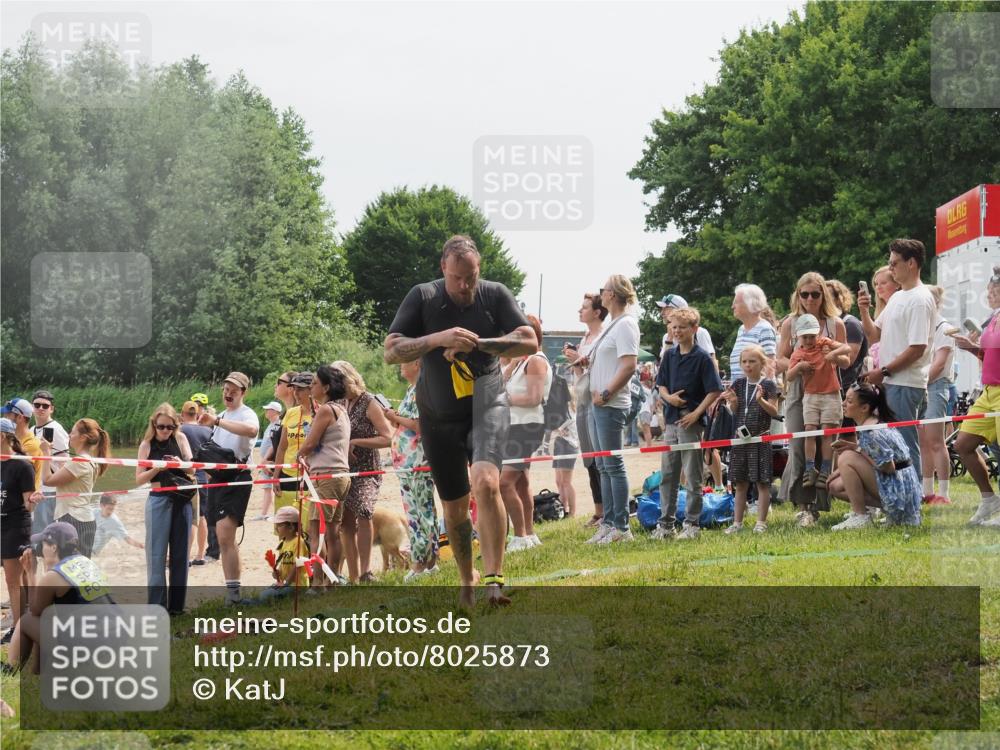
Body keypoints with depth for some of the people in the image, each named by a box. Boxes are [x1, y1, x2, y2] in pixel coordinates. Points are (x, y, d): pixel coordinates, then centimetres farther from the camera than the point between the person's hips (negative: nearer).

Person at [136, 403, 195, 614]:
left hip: (182, 500, 3)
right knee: (157, 553, -4)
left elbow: (192, 470, 8)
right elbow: (139, 479, -2)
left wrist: (181, 464, -12)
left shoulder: (180, 439, 5)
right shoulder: (147, 445, 0)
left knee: (180, 552, 6)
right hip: (159, 500, -2)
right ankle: (157, 606, -3)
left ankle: (176, 603, 13)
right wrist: (156, 468, -17)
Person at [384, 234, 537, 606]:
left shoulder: (494, 295, -5)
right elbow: (391, 351, -13)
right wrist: (438, 339, -29)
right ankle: (467, 583, 32)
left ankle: (494, 581, -29)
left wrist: (477, 343, -21)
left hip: (486, 405, -2)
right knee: (454, 506, 11)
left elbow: (529, 341, -9)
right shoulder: (422, 297, -7)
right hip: (438, 415, 2)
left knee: (486, 483, -27)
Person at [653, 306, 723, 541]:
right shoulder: (669, 355, 9)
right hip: (671, 420, 6)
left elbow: (714, 391, -10)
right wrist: (668, 396, -8)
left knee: (693, 477, 0)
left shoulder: (702, 357, -8)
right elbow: (661, 384, 14)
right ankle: (666, 523, 15)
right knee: (667, 475, 9)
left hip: (691, 421, -6)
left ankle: (692, 524, 5)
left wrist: (696, 413, -17)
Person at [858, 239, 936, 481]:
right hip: (889, 384, 10)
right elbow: (874, 334, 22)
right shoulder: (897, 298, 18)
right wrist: (864, 311, 4)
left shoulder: (920, 300, -13)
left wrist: (883, 372, -16)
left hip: (906, 386, -10)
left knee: (905, 445, -7)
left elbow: (917, 348, -19)